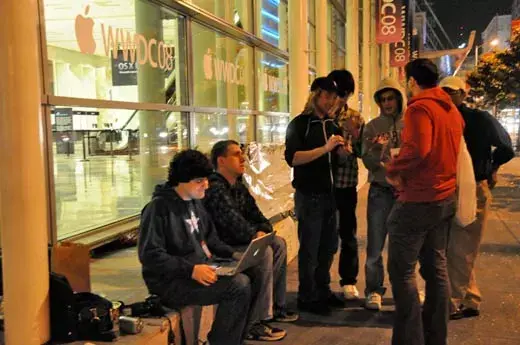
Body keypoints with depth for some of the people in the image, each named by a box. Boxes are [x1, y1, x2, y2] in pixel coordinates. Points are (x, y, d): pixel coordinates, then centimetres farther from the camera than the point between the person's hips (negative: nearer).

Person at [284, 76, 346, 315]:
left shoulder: (332, 125, 13)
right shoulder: (300, 124, -8)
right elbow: (292, 158, -21)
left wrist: (342, 148, -4)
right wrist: (325, 148, -27)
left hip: (329, 194, 7)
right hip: (309, 195, -7)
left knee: (328, 246, 14)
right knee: (310, 249, 1)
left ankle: (323, 291, 28)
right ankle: (306, 298, 11)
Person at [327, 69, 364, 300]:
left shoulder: (355, 118, 4)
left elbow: (361, 152, 1)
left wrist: (354, 134, -15)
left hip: (346, 183, 0)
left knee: (348, 233, 7)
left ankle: (349, 281, 19)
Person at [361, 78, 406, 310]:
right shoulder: (373, 127, 3)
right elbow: (369, 162, -4)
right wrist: (379, 151, -23)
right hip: (380, 191, 0)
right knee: (375, 245, 2)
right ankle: (374, 290, 14)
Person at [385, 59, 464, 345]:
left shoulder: (419, 107, -15)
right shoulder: (452, 110, 13)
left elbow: (417, 149, -29)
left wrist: (393, 170, -13)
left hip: (419, 200, -9)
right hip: (446, 197, 9)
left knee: (402, 270, -2)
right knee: (436, 267, 15)